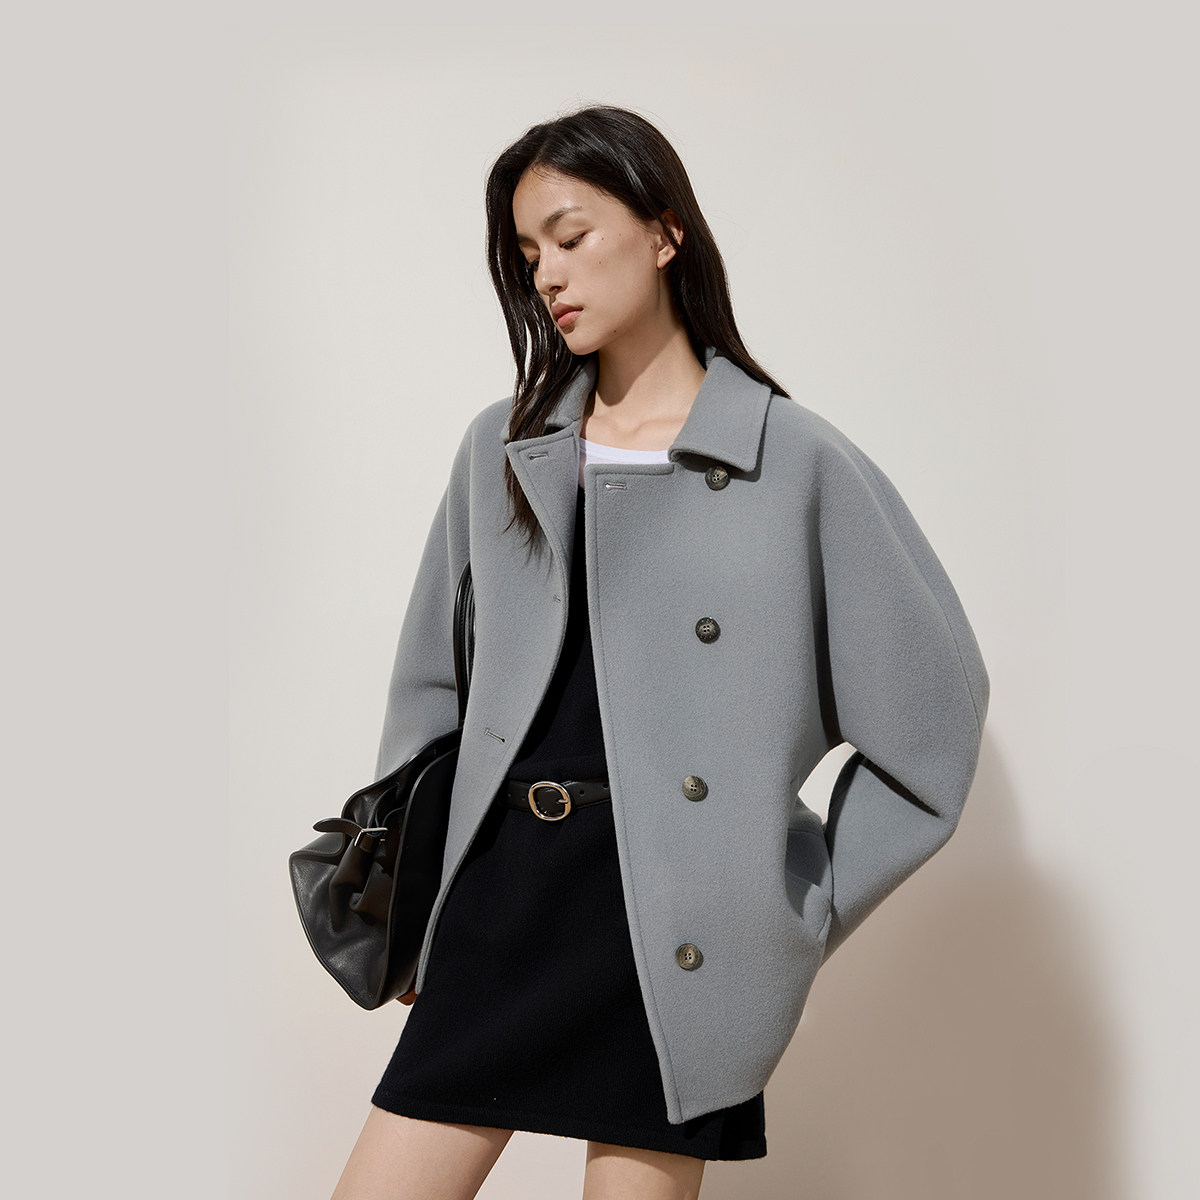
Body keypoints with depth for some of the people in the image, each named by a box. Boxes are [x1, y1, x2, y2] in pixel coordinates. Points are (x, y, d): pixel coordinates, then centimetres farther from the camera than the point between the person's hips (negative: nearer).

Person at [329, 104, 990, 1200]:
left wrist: (811, 914, 2)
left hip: (673, 921, -4)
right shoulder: (501, 448, 11)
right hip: (501, 893, 4)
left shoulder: (797, 461, -3)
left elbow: (934, 704, 1)